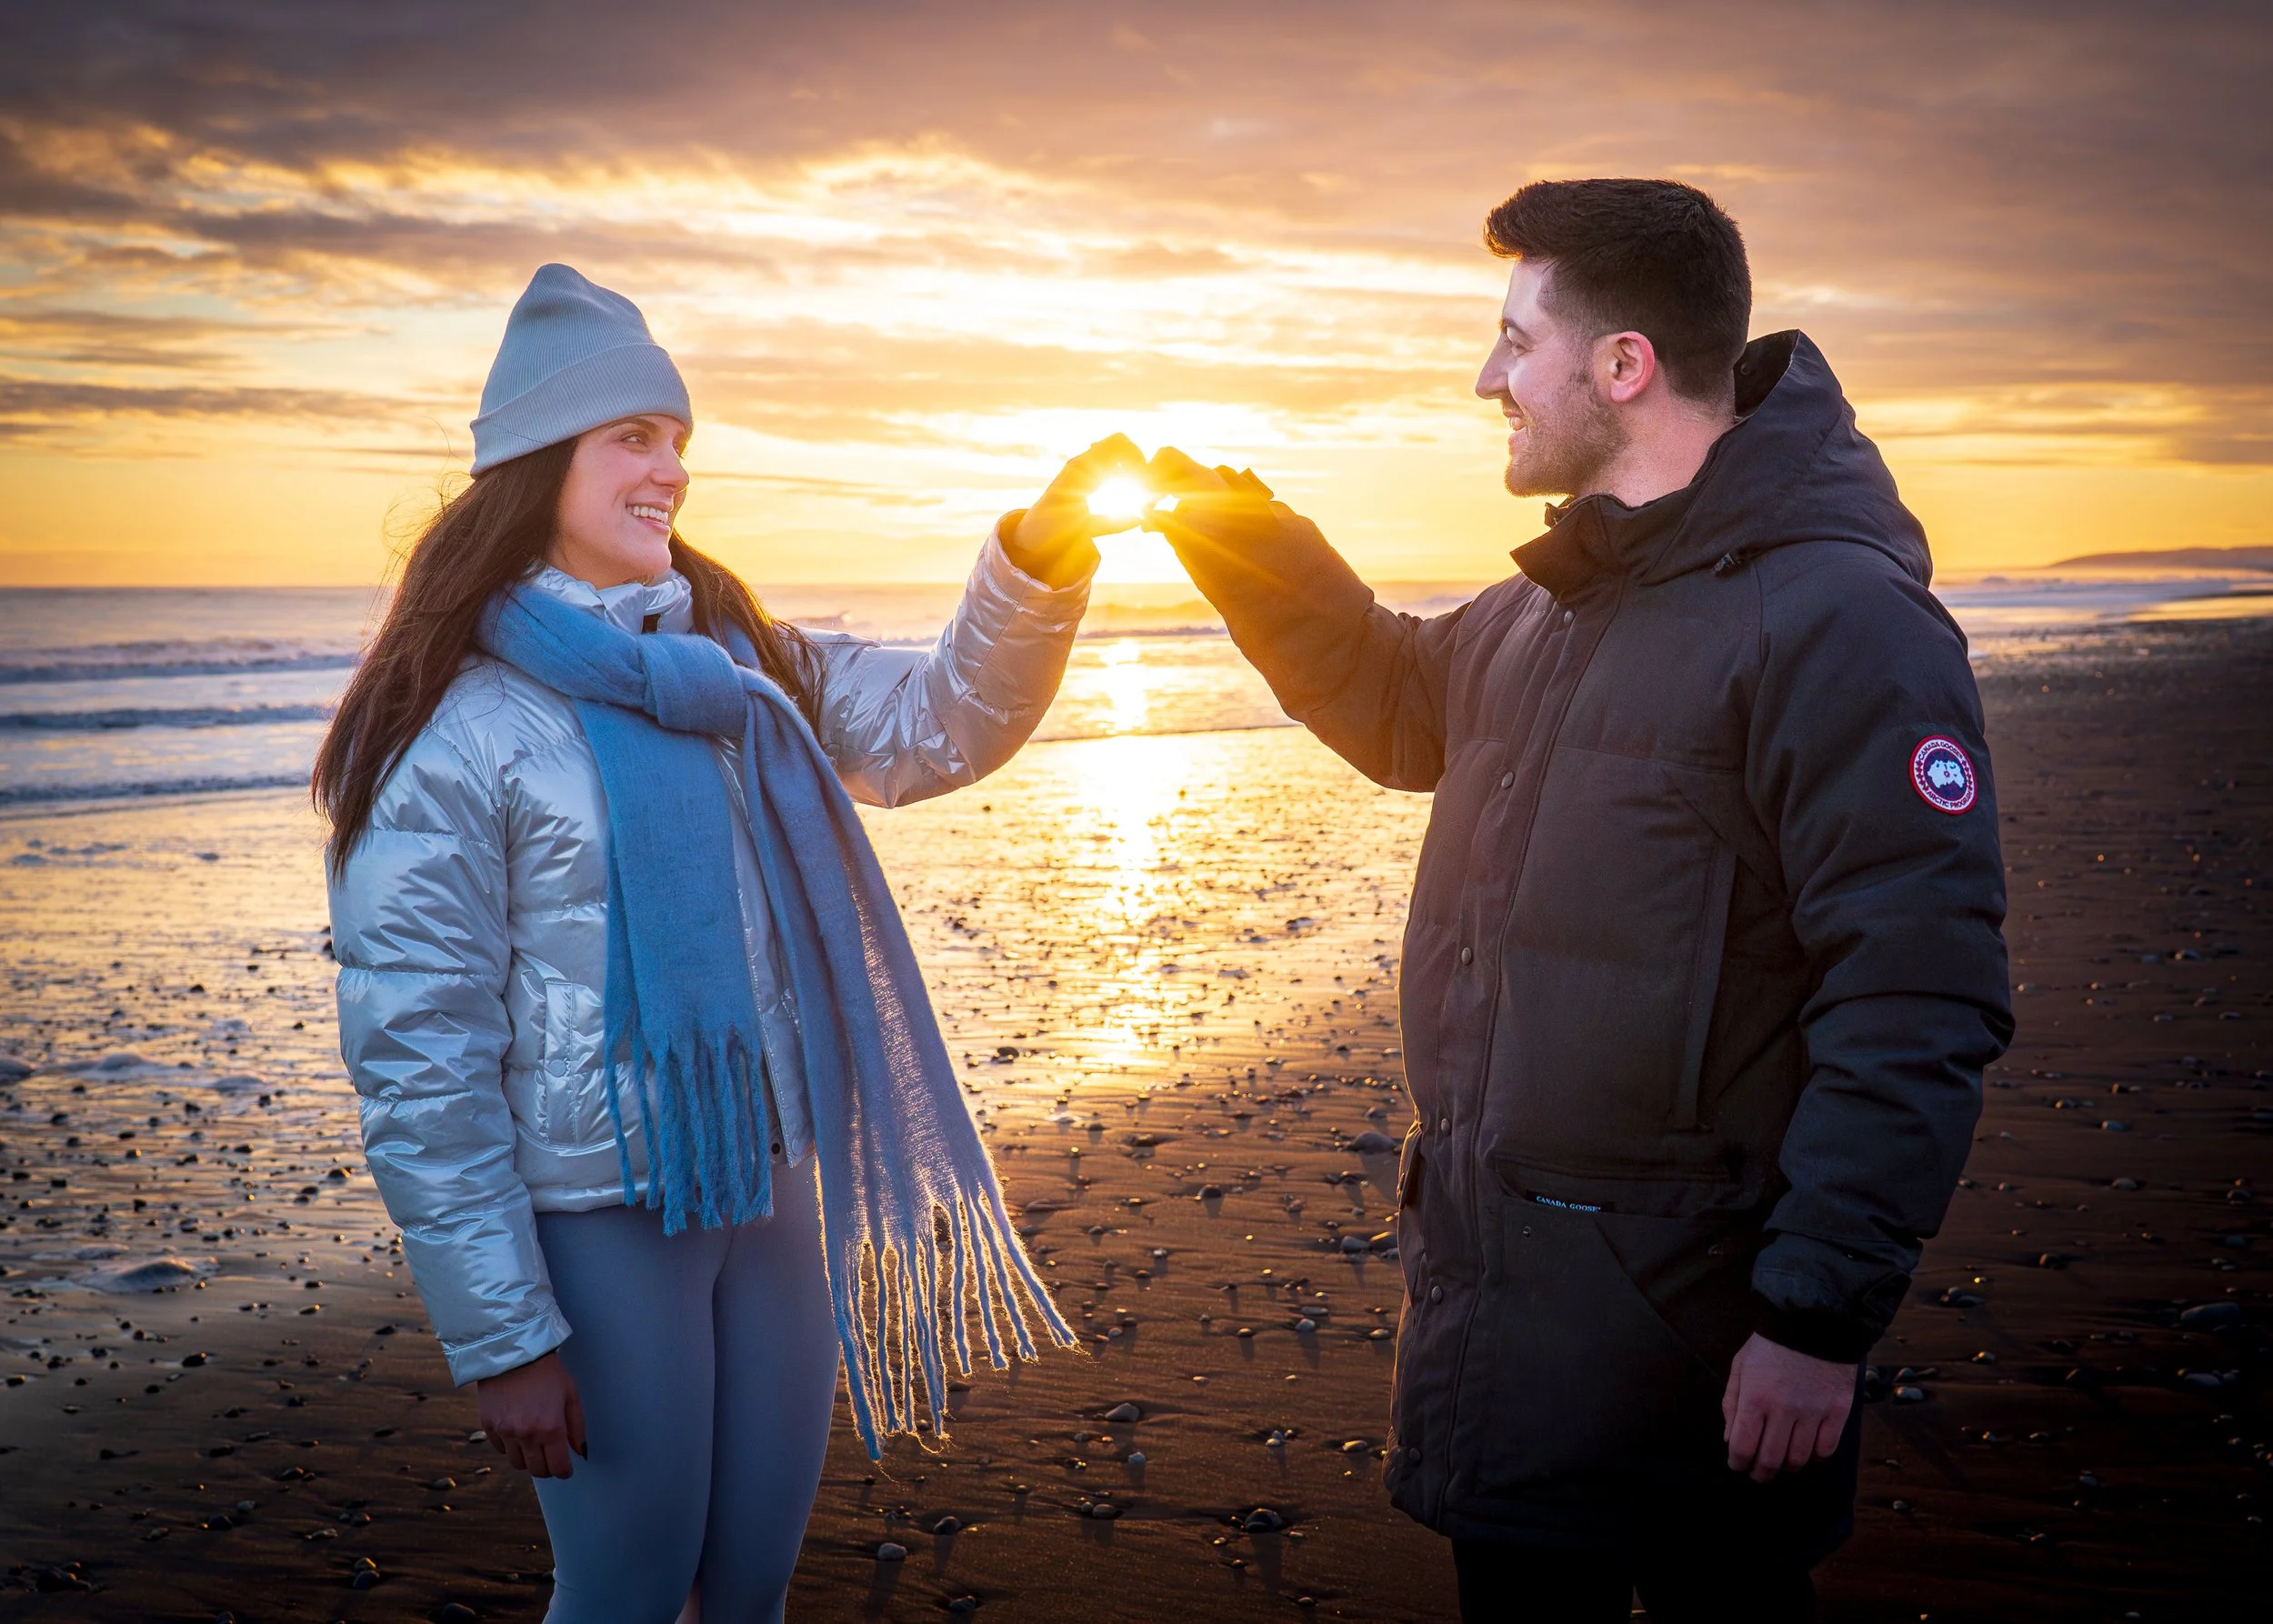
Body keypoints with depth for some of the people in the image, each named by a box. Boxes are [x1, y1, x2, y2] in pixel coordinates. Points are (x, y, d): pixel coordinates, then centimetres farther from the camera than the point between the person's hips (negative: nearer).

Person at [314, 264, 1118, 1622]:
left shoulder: (737, 664, 6)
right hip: (597, 1216, -5)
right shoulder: (454, 727, -12)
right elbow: (418, 1061, -13)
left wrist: (1040, 562, -16)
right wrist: (502, 1338, -13)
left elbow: (944, 724, 2)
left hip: (772, 1181, 5)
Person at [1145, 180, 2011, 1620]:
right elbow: (1396, 704, 30)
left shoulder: (1840, 621, -19)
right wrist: (1236, 532, 18)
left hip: (1692, 1329, -8)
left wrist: (1823, 1319, -23)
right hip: (1497, 1280, 8)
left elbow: (1919, 1007, -23)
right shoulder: (1545, 614, 10)